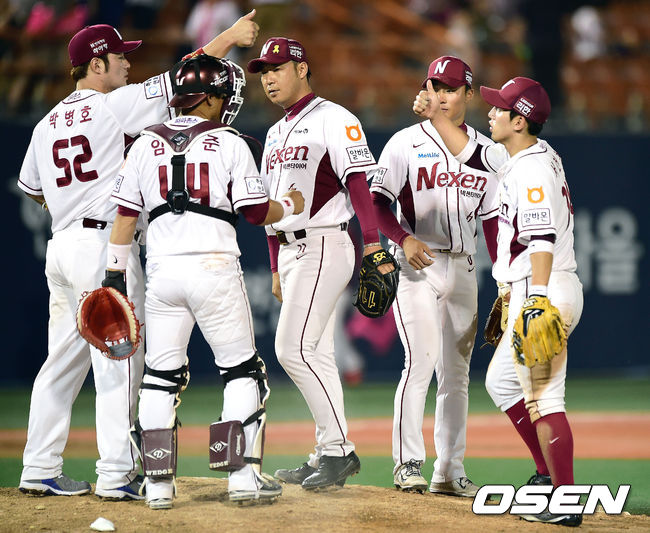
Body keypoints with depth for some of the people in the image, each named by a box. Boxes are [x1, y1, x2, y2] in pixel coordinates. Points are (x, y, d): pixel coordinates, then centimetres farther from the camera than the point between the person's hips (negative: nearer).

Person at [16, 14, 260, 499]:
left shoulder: (47, 125, 14)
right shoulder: (114, 106, -7)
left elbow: (32, 188, 23)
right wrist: (231, 37, -1)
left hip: (61, 247, 8)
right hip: (105, 243, -8)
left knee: (64, 359, 12)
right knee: (119, 359, -6)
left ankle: (40, 470, 13)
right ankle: (116, 474, -10)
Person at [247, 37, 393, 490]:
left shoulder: (333, 119, -7)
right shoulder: (277, 133, 21)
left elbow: (359, 181, -17)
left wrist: (373, 244, -27)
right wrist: (277, 269, 21)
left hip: (325, 245, -9)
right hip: (292, 251, 9)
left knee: (294, 348, -16)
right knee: (316, 356, 8)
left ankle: (339, 449, -12)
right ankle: (329, 455, 11)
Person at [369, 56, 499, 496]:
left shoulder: (485, 150, 11)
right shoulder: (407, 143, 0)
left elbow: (493, 219, 13)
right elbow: (377, 199, -6)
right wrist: (403, 238, -22)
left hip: (463, 267, 5)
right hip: (417, 263, -4)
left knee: (457, 371, 6)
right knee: (421, 361, -14)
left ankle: (450, 471, 11)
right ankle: (407, 465, -8)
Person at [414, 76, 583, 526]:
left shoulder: (533, 169, -18)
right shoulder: (522, 156, 13)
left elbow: (543, 240, -27)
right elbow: (472, 154, 29)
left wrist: (537, 302, -35)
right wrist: (435, 116, 20)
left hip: (548, 292, -11)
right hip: (532, 293, 11)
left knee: (544, 395, -9)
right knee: (502, 382, 20)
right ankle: (551, 473, 22)